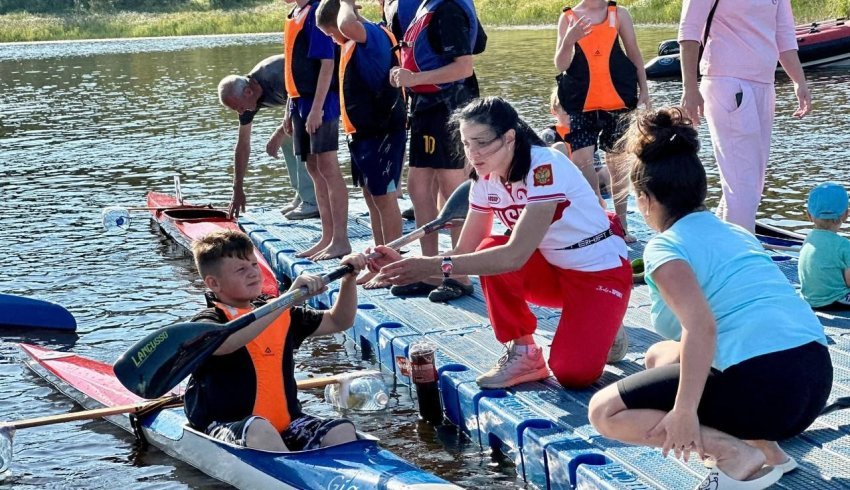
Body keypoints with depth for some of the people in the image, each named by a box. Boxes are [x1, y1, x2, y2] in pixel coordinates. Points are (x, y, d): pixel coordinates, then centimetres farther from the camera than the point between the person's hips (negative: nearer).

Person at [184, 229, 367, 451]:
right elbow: (223, 343, -31)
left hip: (285, 425, 6)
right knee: (258, 430, -37)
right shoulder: (208, 320, -6)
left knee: (342, 431, -18)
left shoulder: (281, 315, 15)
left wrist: (349, 279, 6)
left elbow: (338, 321, 24)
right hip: (227, 427, -6)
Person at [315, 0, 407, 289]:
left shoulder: (372, 35, -18)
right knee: (372, 198, 15)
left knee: (384, 198, -5)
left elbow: (347, 25, -39)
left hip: (382, 132, -10)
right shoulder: (354, 42, 11)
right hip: (362, 132, 10)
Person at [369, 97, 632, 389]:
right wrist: (405, 264, -22)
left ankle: (604, 328, 7)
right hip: (552, 268, 7)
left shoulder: (545, 167, -29)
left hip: (600, 270, -7)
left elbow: (516, 255, -36)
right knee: (490, 251, -23)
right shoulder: (485, 180, -6)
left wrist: (435, 266, -40)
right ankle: (522, 354, -7)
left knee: (573, 375, -25)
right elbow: (465, 252, -5)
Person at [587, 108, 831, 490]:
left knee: (605, 411, 4)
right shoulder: (735, 232, 23)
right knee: (661, 356, 30)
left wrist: (684, 411, -18)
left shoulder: (666, 247, -3)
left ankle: (737, 454, -9)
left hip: (764, 387, -8)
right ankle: (766, 447, 13)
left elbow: (701, 326, -20)